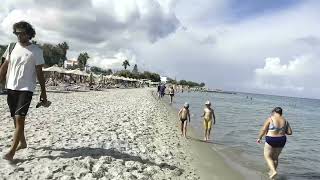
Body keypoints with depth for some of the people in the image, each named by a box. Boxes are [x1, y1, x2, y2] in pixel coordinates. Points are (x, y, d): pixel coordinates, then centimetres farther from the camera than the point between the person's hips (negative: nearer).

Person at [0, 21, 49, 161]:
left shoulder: (36, 50, -4)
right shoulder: (12, 47, 8)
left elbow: (39, 73, -3)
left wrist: (43, 92, -4)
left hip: (26, 89, -5)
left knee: (19, 118, -11)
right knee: (16, 118, 13)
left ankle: (12, 151, -6)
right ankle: (22, 142, 31)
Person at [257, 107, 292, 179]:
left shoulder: (270, 119, -12)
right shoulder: (285, 120, 1)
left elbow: (263, 129, -12)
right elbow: (290, 132, 1)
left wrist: (259, 138, 0)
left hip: (271, 141, -5)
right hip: (281, 140, 5)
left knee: (267, 157, 8)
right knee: (275, 157, 20)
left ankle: (273, 171, -9)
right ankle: (272, 172, 30)